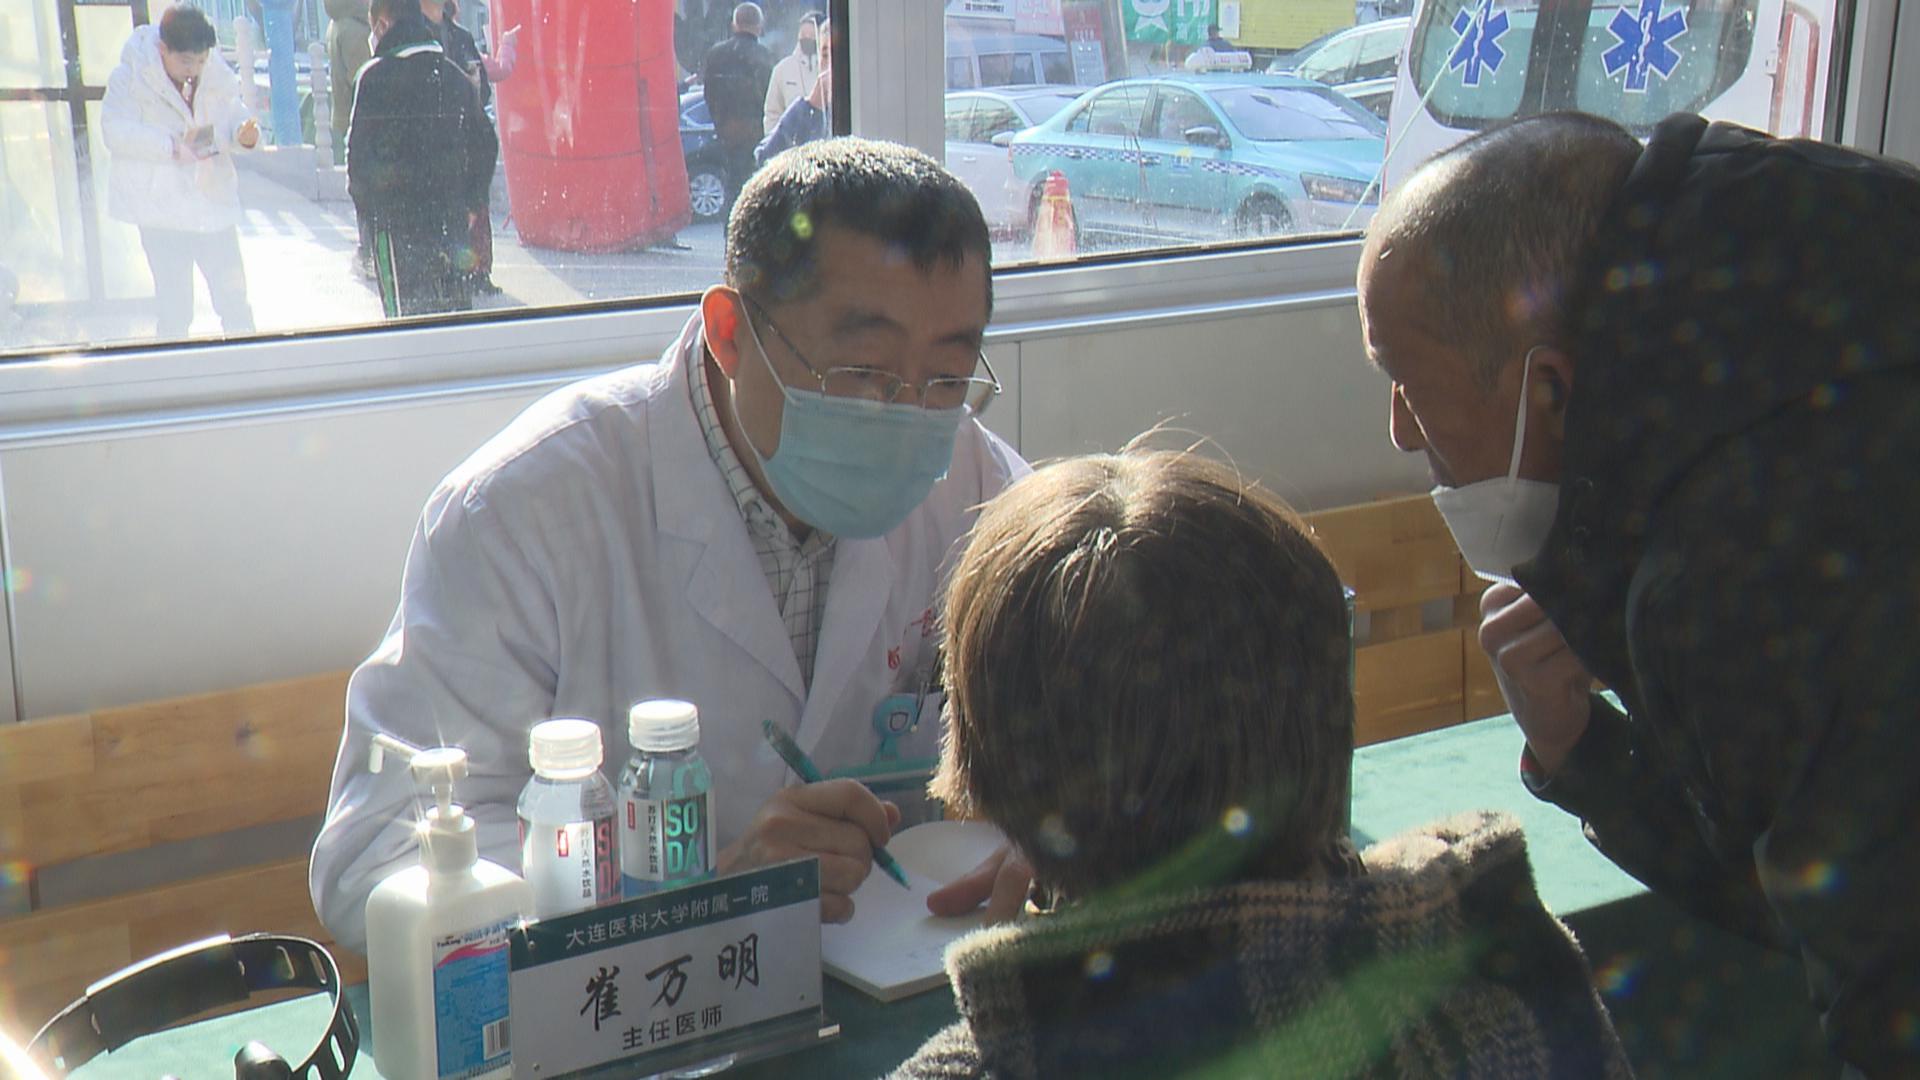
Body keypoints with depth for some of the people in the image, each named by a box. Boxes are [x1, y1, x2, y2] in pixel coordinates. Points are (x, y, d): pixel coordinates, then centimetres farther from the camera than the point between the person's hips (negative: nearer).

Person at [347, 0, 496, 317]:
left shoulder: (378, 75, -7)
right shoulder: (456, 77, 10)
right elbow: (485, 145, 13)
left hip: (398, 220, -5)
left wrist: (364, 205, 4)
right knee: (458, 314, 12)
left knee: (407, 316, -3)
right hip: (453, 217, 5)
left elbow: (360, 151, -9)